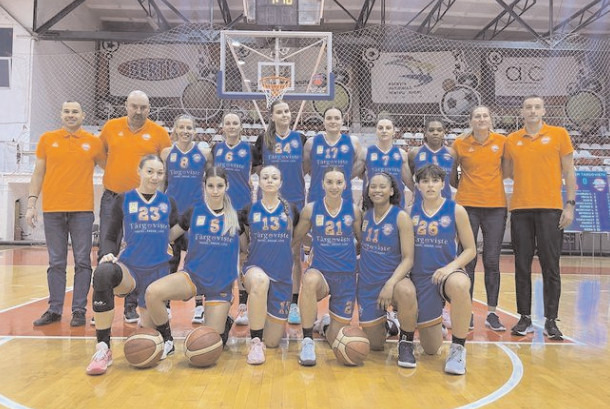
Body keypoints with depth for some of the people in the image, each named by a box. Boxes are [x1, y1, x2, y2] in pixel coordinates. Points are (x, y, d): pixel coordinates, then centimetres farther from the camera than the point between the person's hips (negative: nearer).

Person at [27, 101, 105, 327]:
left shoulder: (93, 142, 5)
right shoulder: (47, 139, 8)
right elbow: (38, 173, 10)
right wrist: (31, 203, 4)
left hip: (82, 209, -1)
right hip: (52, 210, 1)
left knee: (82, 262, 1)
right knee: (56, 263, 7)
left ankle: (79, 310, 9)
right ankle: (54, 310, 16)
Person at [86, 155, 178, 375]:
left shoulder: (168, 202, 6)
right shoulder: (124, 200, 2)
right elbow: (110, 236, 3)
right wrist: (107, 254, -17)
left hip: (158, 272, 1)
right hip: (129, 267, -1)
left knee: (150, 328, 0)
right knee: (103, 273, -36)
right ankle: (103, 350, -27)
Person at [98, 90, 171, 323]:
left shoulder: (158, 133, 0)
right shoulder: (111, 127, 4)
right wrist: (115, 172, 9)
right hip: (112, 199, 1)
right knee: (107, 255, 4)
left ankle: (132, 306, 17)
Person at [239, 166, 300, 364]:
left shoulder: (291, 210, 1)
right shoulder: (249, 211, 1)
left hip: (282, 276, 1)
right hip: (255, 268, -1)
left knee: (273, 341, 4)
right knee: (260, 281, -41)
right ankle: (256, 342, -26)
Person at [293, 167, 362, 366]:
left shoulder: (353, 210, -1)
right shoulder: (311, 209, -4)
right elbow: (295, 237, 6)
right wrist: (314, 244, -5)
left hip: (346, 276, 2)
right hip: (320, 273, -1)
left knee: (335, 339, 3)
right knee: (310, 279, -42)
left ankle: (326, 323, 43)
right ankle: (307, 341, -24)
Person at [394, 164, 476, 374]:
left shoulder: (456, 211, -3)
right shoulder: (411, 211, 3)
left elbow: (470, 249, 0)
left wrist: (451, 267, -19)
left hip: (446, 273, -2)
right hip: (419, 277, 2)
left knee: (460, 284, -39)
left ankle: (458, 347, -18)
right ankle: (406, 340, 30)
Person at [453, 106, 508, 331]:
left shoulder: (502, 141, 4)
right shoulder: (460, 143, 2)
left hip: (496, 206, 1)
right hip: (467, 205, -1)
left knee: (492, 261, 5)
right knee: (468, 260, 2)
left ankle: (492, 313, 15)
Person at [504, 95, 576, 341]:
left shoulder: (559, 135, 4)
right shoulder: (511, 140, 9)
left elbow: (568, 171, 3)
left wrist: (570, 204, -3)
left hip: (550, 208, -2)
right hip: (520, 209, 2)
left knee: (550, 266, 1)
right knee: (522, 266, 5)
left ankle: (551, 321, 9)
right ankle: (525, 318, 14)